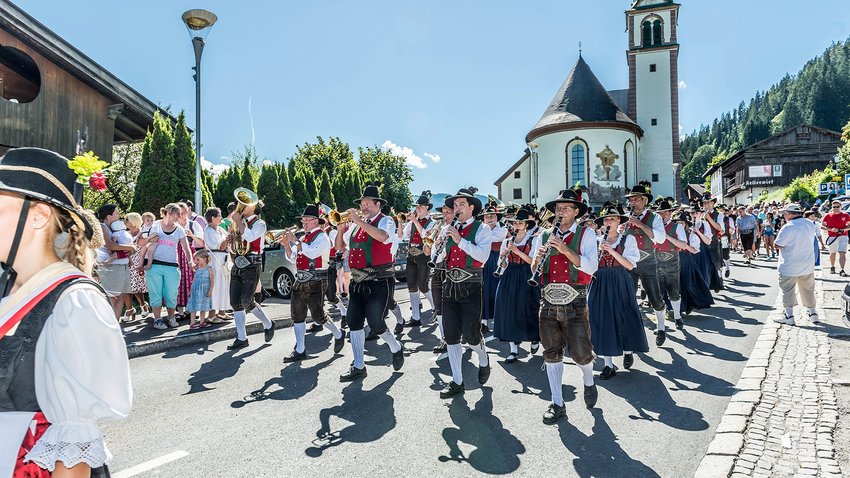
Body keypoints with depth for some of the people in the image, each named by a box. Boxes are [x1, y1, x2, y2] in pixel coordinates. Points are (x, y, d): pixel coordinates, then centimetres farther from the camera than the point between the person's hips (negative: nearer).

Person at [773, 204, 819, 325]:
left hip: (790, 267, -6)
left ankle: (789, 316, 8)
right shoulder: (810, 224, 2)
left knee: (788, 291, 5)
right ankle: (813, 314, 26)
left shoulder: (789, 227, -21)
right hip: (808, 266, 6)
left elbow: (778, 245, -17)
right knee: (808, 290, 19)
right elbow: (810, 240, 15)